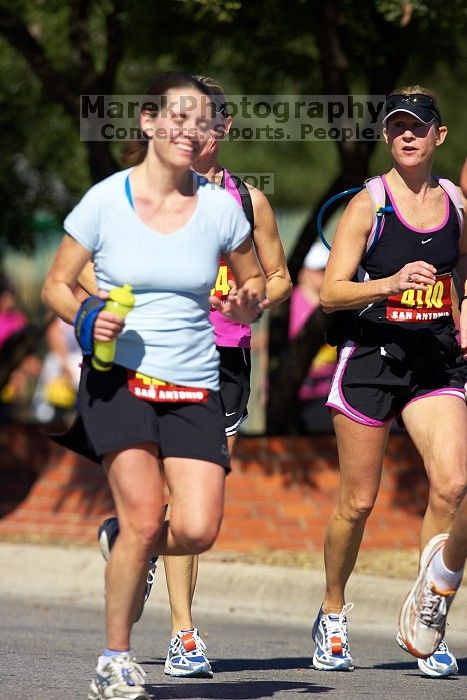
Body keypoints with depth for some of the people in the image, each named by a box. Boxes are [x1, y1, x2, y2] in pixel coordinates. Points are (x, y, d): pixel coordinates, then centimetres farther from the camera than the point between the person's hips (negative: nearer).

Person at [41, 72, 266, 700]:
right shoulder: (104, 201, -3)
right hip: (117, 376, -2)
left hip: (194, 386, 3)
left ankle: (124, 546, 24)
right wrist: (86, 318, -15)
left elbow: (253, 282, 16)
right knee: (145, 519, -16)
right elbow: (56, 285, 6)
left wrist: (249, 304, -7)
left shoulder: (220, 207, 2)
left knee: (196, 531, -12)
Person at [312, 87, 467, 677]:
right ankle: (332, 615, 25)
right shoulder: (368, 204, -5)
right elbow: (331, 293, -11)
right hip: (371, 357, -3)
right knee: (358, 501, 3)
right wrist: (392, 283, -25)